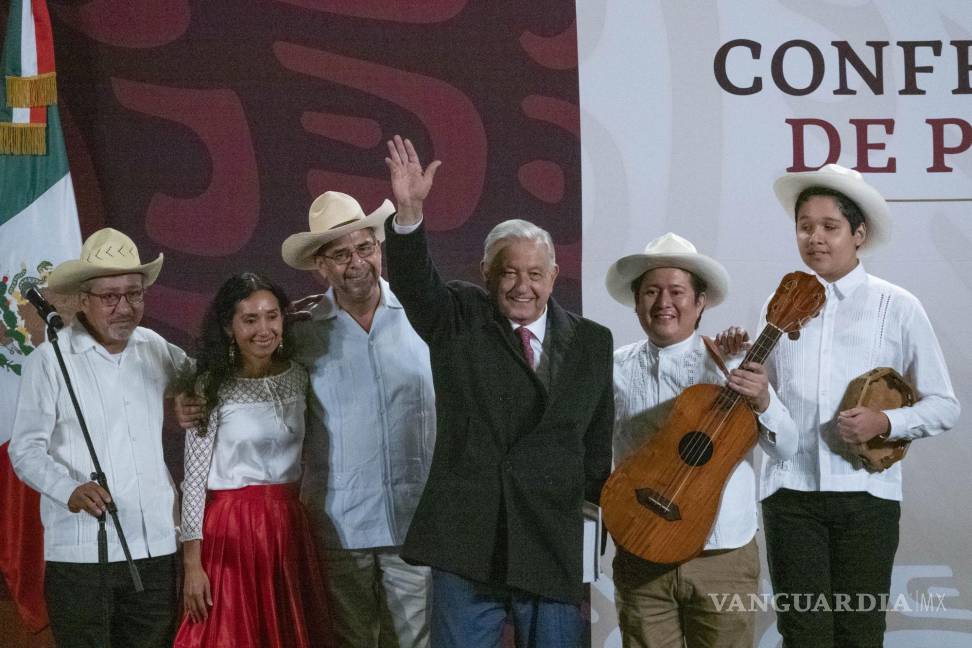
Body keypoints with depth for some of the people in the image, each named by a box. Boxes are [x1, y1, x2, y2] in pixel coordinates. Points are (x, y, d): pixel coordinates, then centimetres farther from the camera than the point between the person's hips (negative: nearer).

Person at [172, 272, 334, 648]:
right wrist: (192, 563, -13)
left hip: (290, 528, 4)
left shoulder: (299, 378, 5)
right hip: (232, 531, -4)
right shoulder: (212, 387, -7)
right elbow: (194, 478, -9)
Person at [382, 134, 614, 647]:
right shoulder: (459, 321, 4)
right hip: (465, 543, -1)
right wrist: (409, 212, -30)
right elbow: (413, 281, -14)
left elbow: (597, 446, 12)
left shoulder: (591, 343, 9)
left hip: (553, 547, 2)